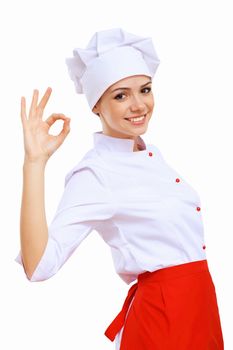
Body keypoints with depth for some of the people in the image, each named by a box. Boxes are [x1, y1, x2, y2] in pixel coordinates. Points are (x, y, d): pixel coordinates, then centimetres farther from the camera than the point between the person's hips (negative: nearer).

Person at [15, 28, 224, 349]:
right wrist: (34, 163, -33)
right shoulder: (94, 174, -18)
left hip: (200, 302, 8)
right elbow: (38, 266, -31)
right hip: (162, 314, -8)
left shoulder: (151, 152, 6)